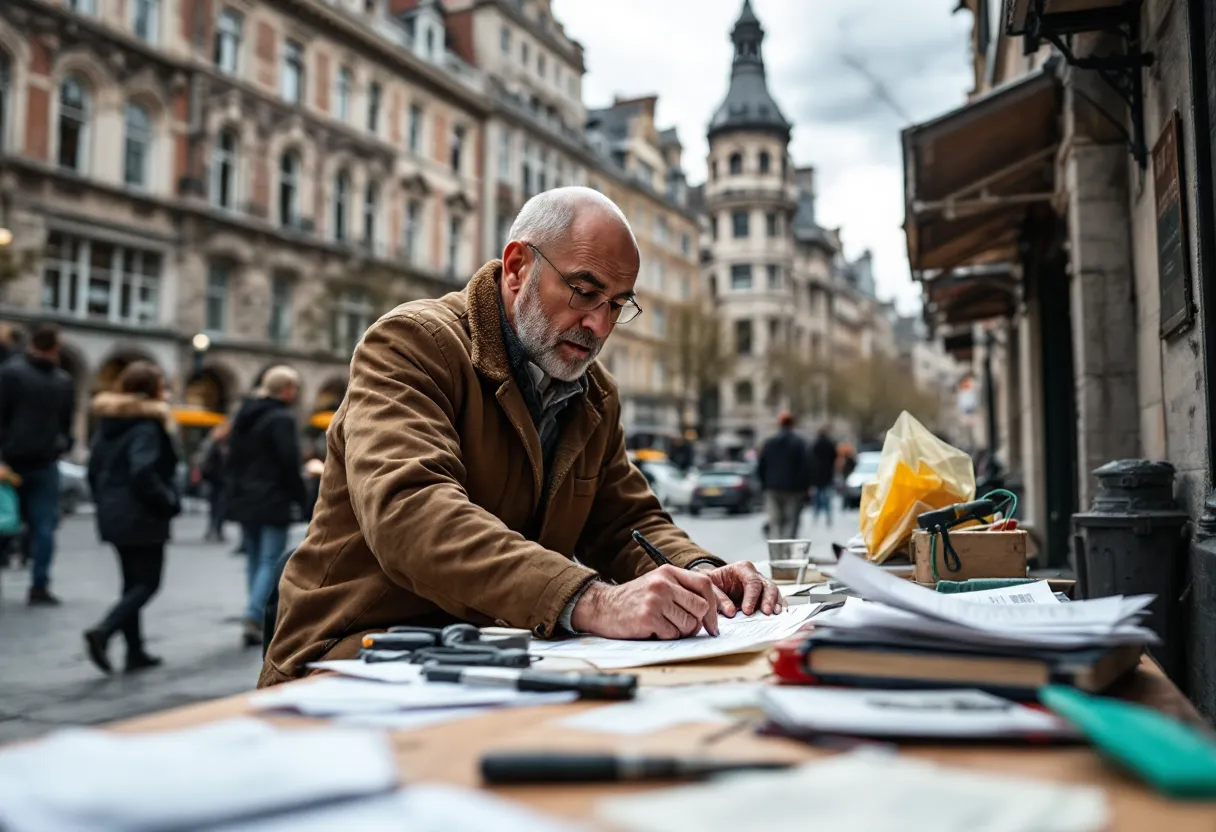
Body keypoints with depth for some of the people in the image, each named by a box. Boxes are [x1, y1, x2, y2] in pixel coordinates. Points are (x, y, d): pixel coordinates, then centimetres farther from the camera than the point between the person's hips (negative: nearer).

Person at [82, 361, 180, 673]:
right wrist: (170, 502, -15)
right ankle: (103, 631, -15)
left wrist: (105, 502, 21)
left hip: (114, 515, 9)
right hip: (142, 517, -8)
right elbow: (143, 473, -26)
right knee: (147, 583, 1)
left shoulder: (108, 421, 10)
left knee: (132, 582, 14)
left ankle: (135, 652, 17)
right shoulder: (147, 425, -16)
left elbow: (94, 469, 13)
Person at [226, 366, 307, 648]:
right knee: (271, 561, -5)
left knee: (254, 559, 15)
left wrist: (236, 492, 19)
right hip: (273, 501, -8)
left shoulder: (245, 414, 14)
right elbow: (289, 463, -18)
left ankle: (258, 618, 21)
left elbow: (233, 457, 17)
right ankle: (253, 618, -13)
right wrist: (301, 499, -9)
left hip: (244, 499, 8)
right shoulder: (282, 418, -13)